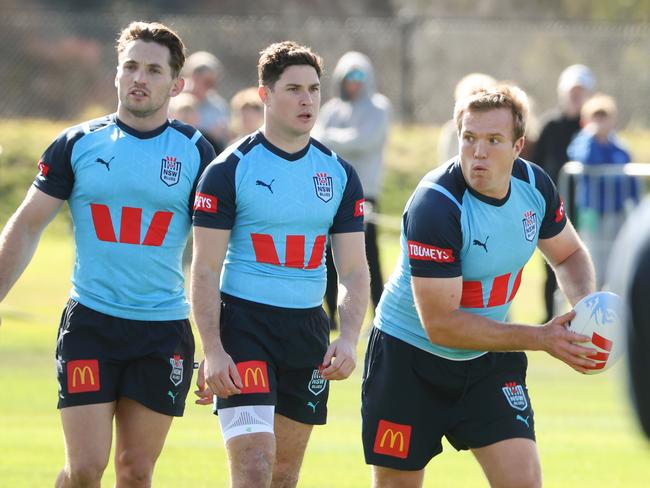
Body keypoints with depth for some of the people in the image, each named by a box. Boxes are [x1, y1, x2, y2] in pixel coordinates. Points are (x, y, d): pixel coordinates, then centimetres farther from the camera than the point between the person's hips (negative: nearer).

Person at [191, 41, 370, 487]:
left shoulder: (340, 174, 7)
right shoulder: (229, 170, -6)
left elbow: (354, 270, 7)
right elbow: (205, 270, -7)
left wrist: (349, 339, -9)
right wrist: (213, 350, -16)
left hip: (308, 332, 5)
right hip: (244, 323, -5)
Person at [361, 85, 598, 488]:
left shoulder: (534, 184, -9)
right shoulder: (434, 207, -28)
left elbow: (569, 254, 13)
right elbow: (441, 325, -28)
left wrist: (584, 305, -11)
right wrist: (540, 338, -27)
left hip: (490, 362, 5)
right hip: (409, 356, -4)